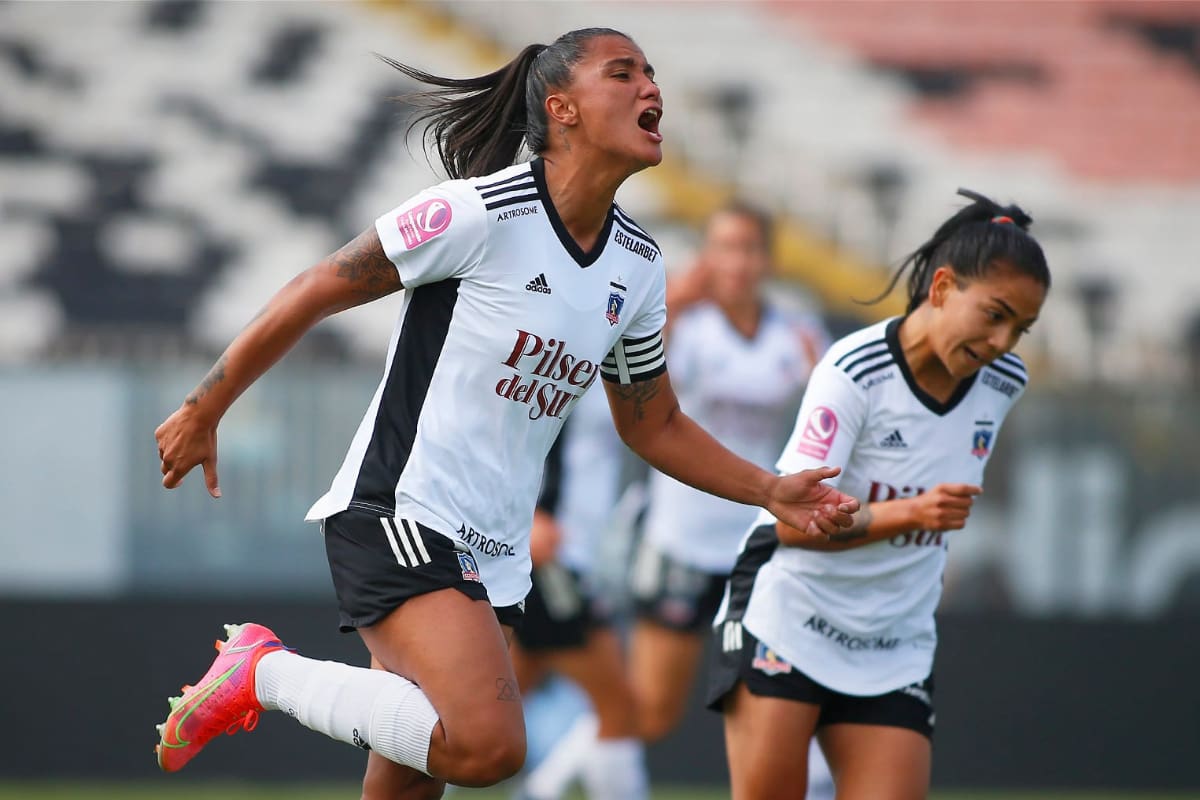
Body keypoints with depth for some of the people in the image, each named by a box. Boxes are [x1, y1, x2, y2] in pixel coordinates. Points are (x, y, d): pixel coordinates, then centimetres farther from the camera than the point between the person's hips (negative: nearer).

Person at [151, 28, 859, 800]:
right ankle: (265, 671, -8)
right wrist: (203, 412, -2)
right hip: (399, 514, -8)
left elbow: (654, 424, 22)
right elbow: (312, 296, -7)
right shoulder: (482, 212, -14)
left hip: (496, 555, 8)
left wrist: (772, 493, 10)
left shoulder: (638, 265, 9)